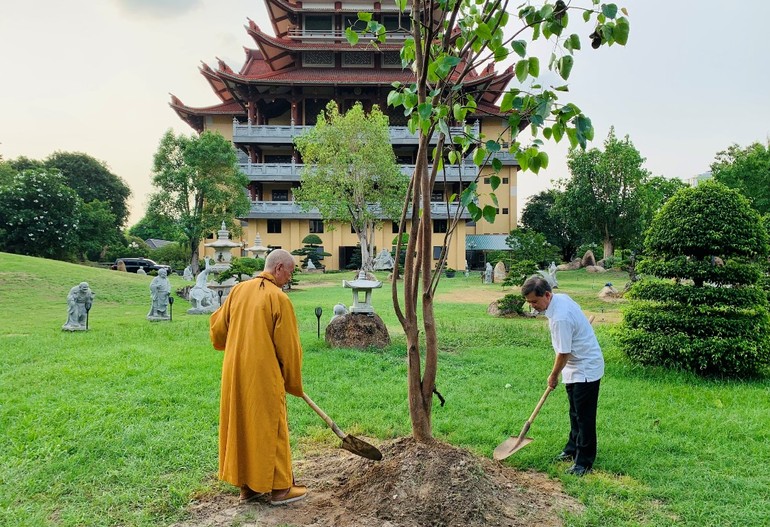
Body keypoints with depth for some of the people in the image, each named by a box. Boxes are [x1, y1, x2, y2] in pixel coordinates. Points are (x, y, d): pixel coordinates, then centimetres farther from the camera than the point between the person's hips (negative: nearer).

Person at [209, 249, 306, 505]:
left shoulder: (239, 290, 4)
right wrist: (294, 383, 4)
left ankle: (246, 486, 26)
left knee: (241, 426, 15)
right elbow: (288, 346, -9)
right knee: (271, 429, 6)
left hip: (234, 373, 6)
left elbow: (217, 327, 10)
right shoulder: (279, 298, -13)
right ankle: (279, 488, 17)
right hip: (264, 375, -6)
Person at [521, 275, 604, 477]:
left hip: (586, 369, -10)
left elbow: (563, 353, -22)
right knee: (575, 413, 20)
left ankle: (584, 462, 7)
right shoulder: (560, 298, -2)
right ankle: (573, 450, 34)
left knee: (584, 417, -2)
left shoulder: (560, 318, -31)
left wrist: (554, 376, -5)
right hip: (576, 367, 10)